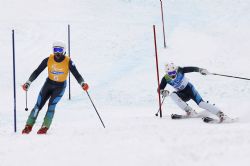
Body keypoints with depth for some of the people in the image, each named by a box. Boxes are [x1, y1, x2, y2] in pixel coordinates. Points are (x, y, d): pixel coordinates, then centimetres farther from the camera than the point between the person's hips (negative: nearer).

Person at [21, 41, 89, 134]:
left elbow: (76, 74, -22)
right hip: (49, 84, 2)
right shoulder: (48, 59, -14)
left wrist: (83, 83, -41)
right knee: (38, 105, -4)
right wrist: (28, 83, -17)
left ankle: (45, 127, -14)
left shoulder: (68, 62, -18)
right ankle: (29, 126, 8)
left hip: (60, 86, -2)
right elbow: (37, 72, -9)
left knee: (51, 105, -21)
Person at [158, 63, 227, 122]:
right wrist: (163, 92, -34)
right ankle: (189, 111, -25)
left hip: (189, 88, -3)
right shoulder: (166, 78, -14)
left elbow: (191, 69, -20)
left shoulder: (179, 71, -19)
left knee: (200, 103, -21)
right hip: (181, 93, 3)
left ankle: (220, 113, -22)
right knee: (172, 95, -29)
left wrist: (200, 70, -37)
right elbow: (160, 89, -12)